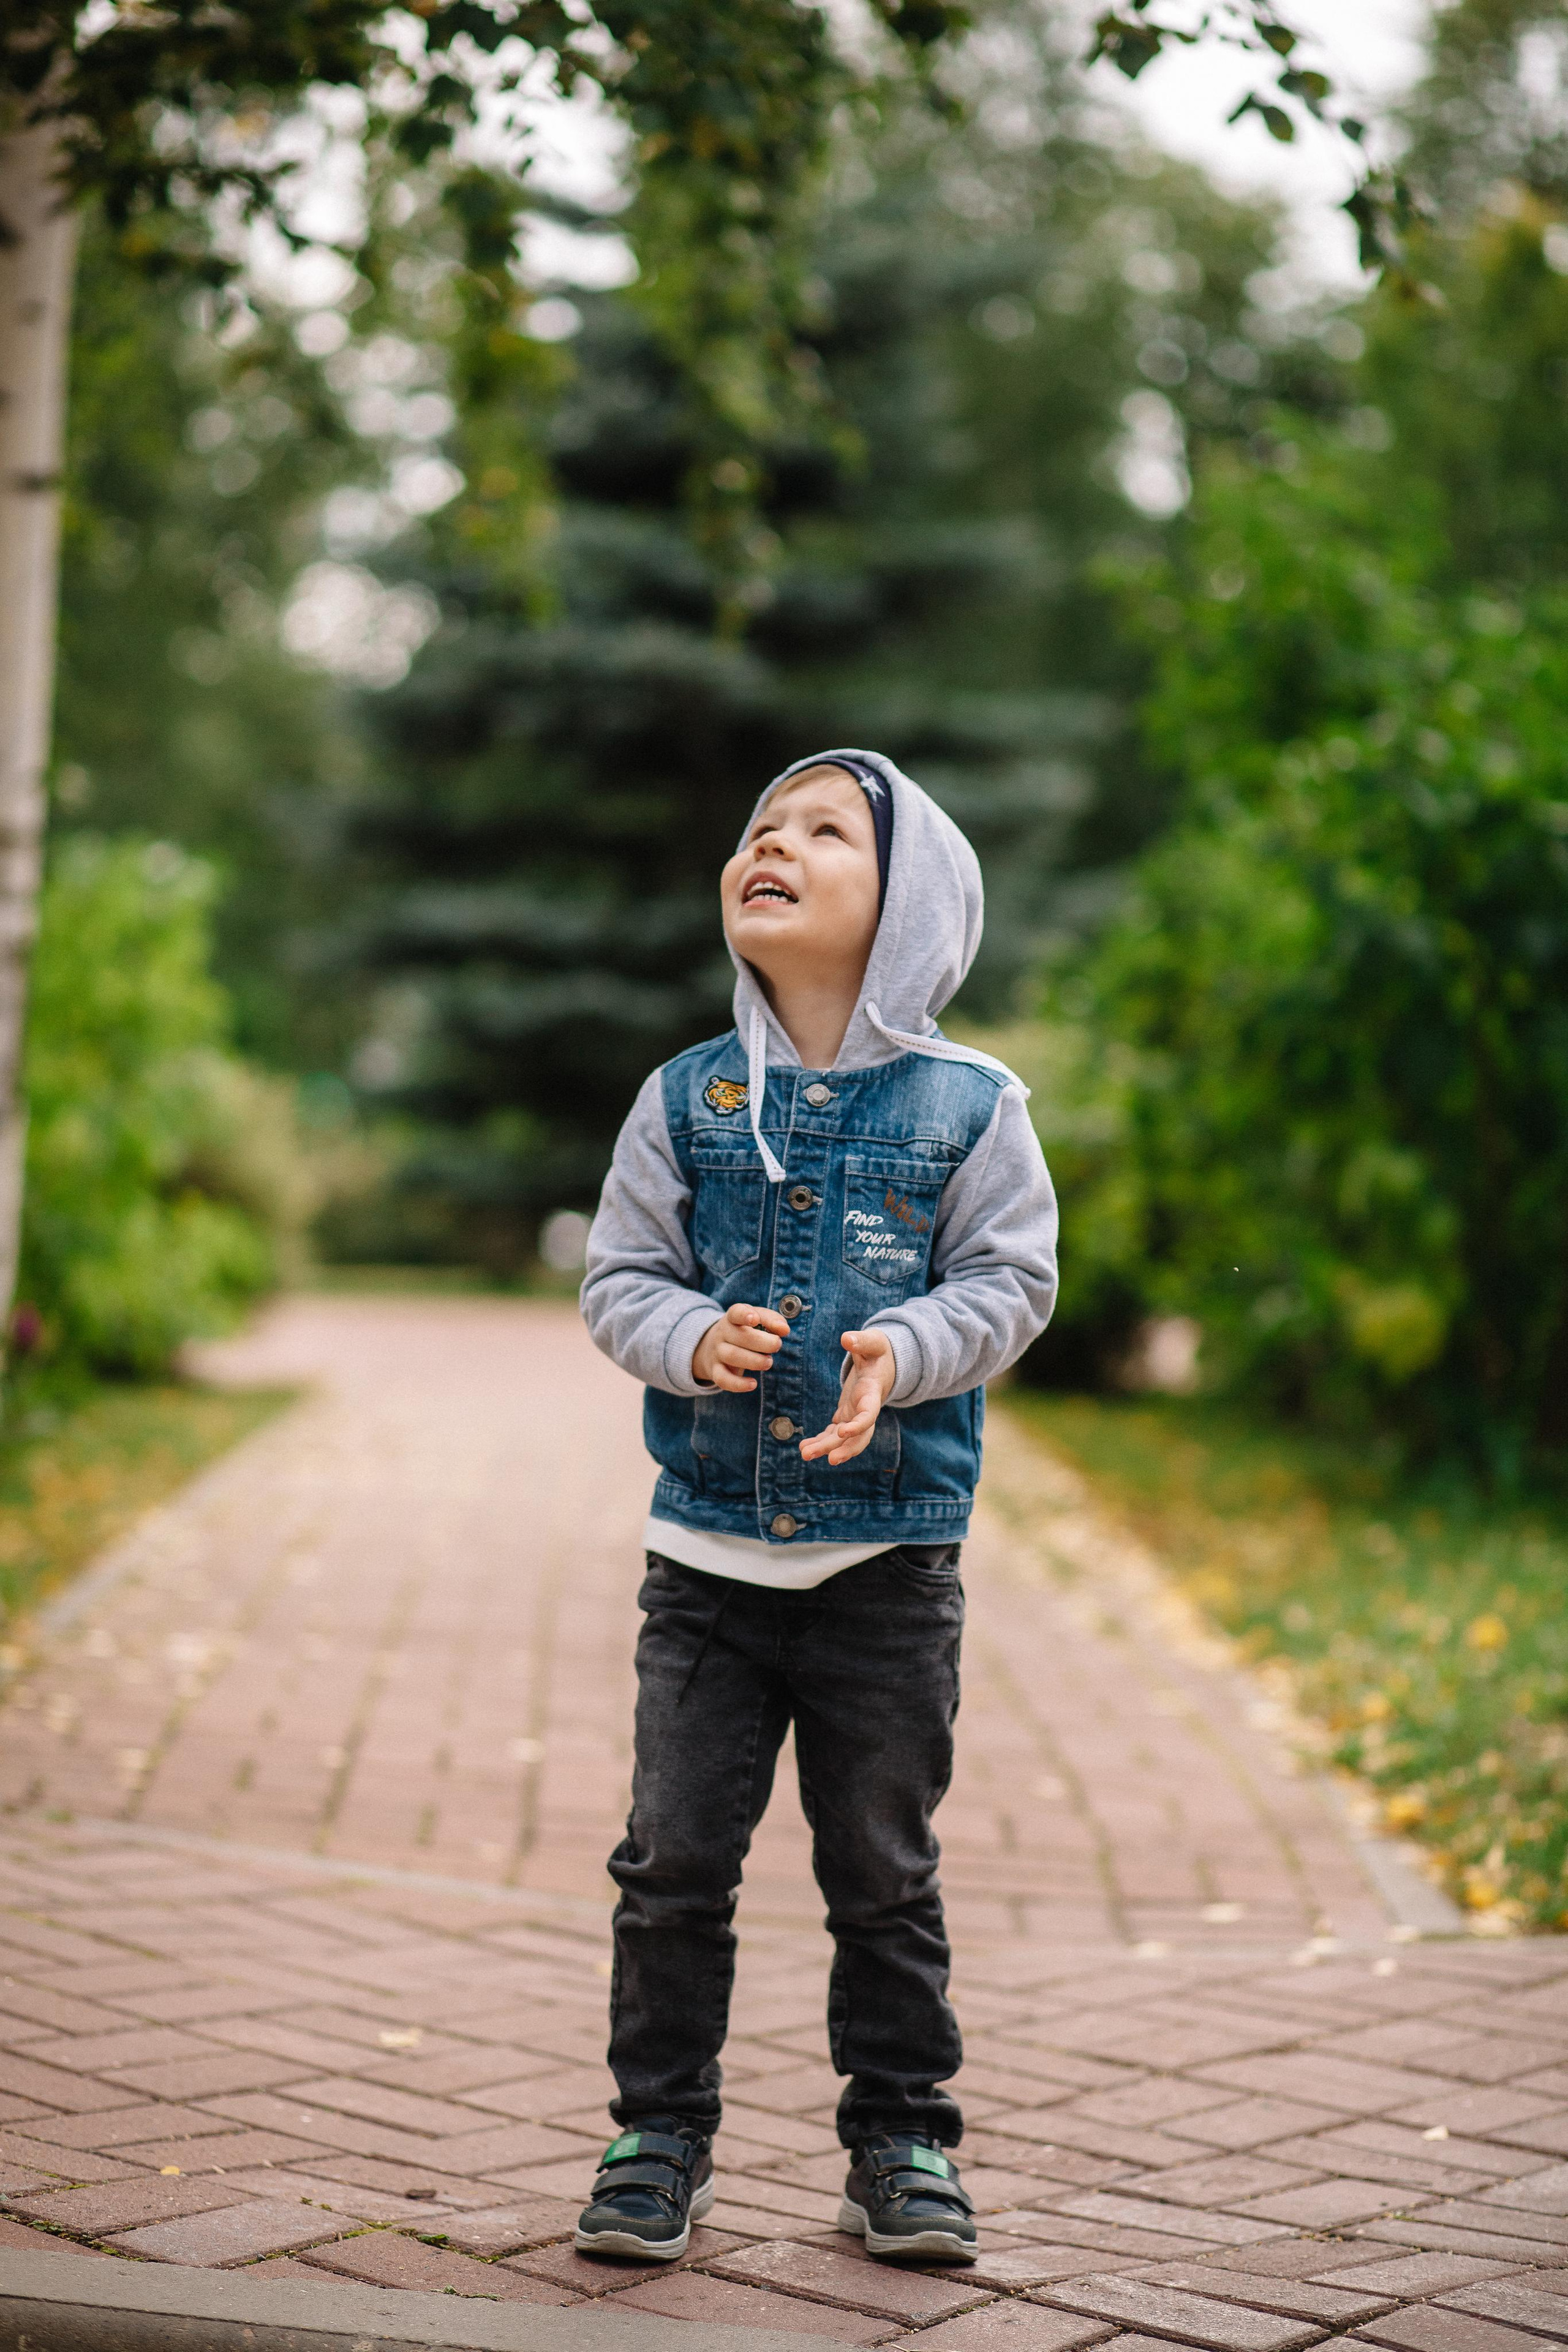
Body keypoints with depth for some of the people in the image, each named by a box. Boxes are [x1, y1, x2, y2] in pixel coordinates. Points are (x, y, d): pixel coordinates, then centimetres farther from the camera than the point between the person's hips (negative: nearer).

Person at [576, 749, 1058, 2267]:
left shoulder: (967, 1106, -2)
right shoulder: (687, 1099, 3)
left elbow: (1008, 1282, -3)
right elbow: (621, 1274, 3)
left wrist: (902, 1354, -21)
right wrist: (693, 1337, -18)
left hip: (889, 1556, -1)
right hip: (708, 1546, 2)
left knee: (883, 1869, 9)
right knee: (674, 1856, 4)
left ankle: (902, 2142, 24)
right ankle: (661, 2136, 19)